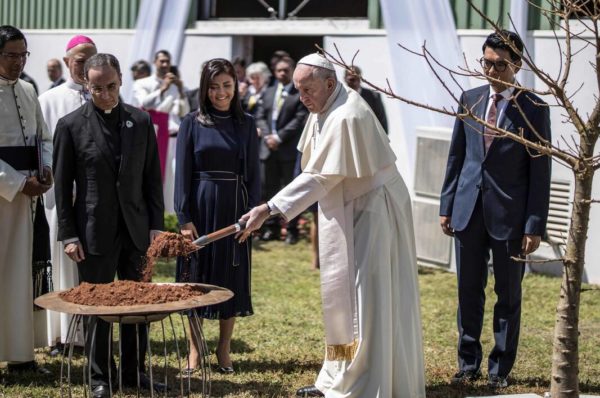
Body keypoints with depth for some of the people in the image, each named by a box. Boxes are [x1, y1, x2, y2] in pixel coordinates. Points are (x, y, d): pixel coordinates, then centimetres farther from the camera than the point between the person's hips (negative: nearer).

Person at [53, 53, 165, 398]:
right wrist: (68, 235, -5)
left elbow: (152, 177, 9)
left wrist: (156, 224, 4)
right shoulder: (71, 126, -3)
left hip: (136, 228, 3)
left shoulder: (141, 121, 5)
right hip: (95, 230, -3)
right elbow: (62, 186, -2)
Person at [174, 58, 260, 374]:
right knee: (196, 277, 4)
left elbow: (253, 174, 5)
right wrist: (184, 218, -8)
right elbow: (182, 173, -2)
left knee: (231, 278, 5)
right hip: (200, 208, -1)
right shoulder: (192, 123, 0)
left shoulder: (245, 125, 5)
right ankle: (194, 348, 14)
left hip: (234, 210, 1)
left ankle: (224, 349, 16)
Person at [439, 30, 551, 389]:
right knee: (469, 292, 10)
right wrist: (447, 206, 8)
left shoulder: (533, 109, -6)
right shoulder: (470, 100, 6)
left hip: (509, 215, -3)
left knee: (508, 295, 7)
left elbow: (540, 173, -7)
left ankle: (500, 369, 17)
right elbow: (456, 156, 11)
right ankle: (469, 364, 21)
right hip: (469, 211, 4)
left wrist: (535, 226, -10)